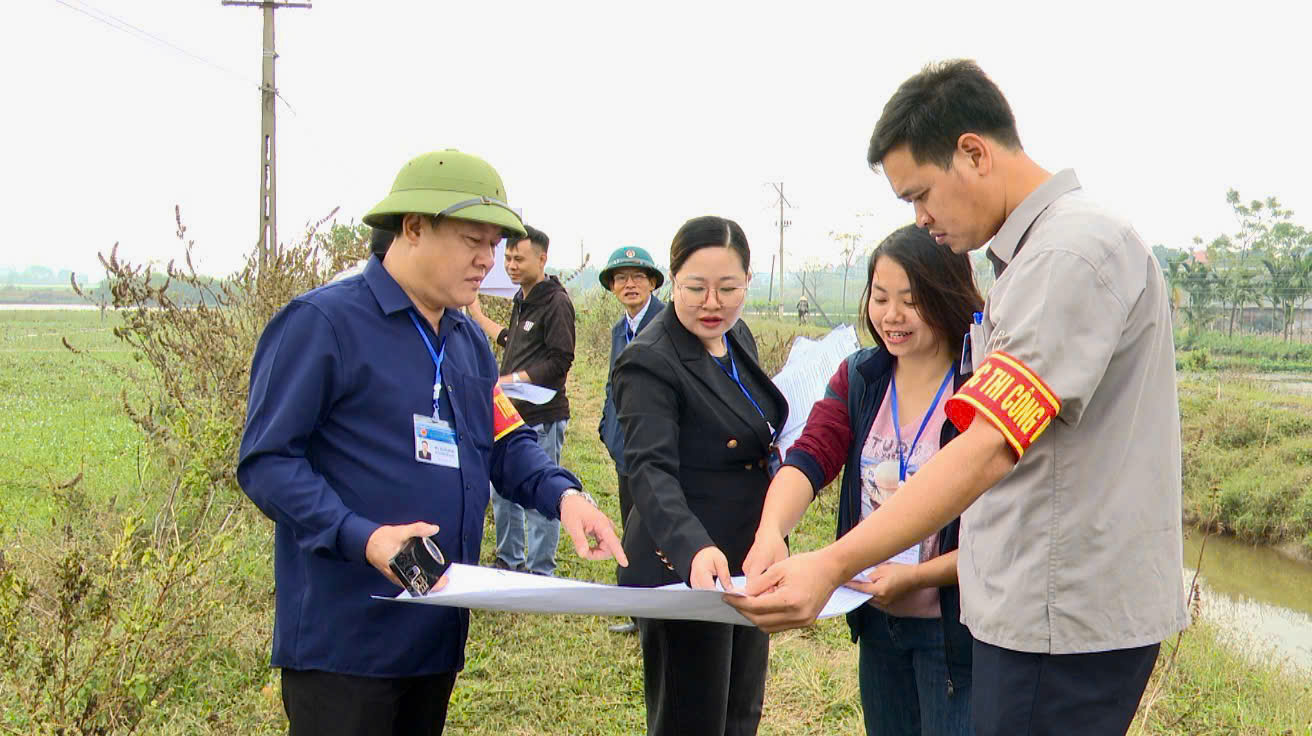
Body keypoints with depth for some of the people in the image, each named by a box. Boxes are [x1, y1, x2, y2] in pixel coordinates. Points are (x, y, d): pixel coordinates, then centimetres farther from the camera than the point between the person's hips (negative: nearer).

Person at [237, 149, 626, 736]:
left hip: (439, 632, 8)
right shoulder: (321, 322, -14)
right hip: (343, 639, -8)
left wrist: (564, 494, -9)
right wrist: (361, 537, -29)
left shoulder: (469, 340, 13)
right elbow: (266, 461, -16)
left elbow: (507, 444, 12)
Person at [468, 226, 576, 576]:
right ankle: (509, 561, 30)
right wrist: (477, 315, 35)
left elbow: (560, 360, -18)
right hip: (513, 415, 9)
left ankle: (540, 571, 7)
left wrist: (512, 380, -22)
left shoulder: (556, 302, -13)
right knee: (502, 492, 16)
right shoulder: (522, 300, 15)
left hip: (542, 418, -9)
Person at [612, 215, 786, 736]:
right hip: (684, 570, -8)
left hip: (748, 563, 8)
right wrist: (695, 547, -46)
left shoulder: (739, 338, 7)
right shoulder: (650, 362, -19)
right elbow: (651, 470, -29)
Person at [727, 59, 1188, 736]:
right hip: (1042, 608, 10)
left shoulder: (1074, 249, -18)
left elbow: (990, 448, -27)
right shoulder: (1036, 250, 15)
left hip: (1064, 624, -10)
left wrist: (834, 565, -31)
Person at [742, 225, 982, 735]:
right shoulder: (858, 378, 3)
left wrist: (916, 575, -27)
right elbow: (810, 457, -12)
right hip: (878, 622, 6)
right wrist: (771, 531, -32)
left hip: (955, 630, -5)